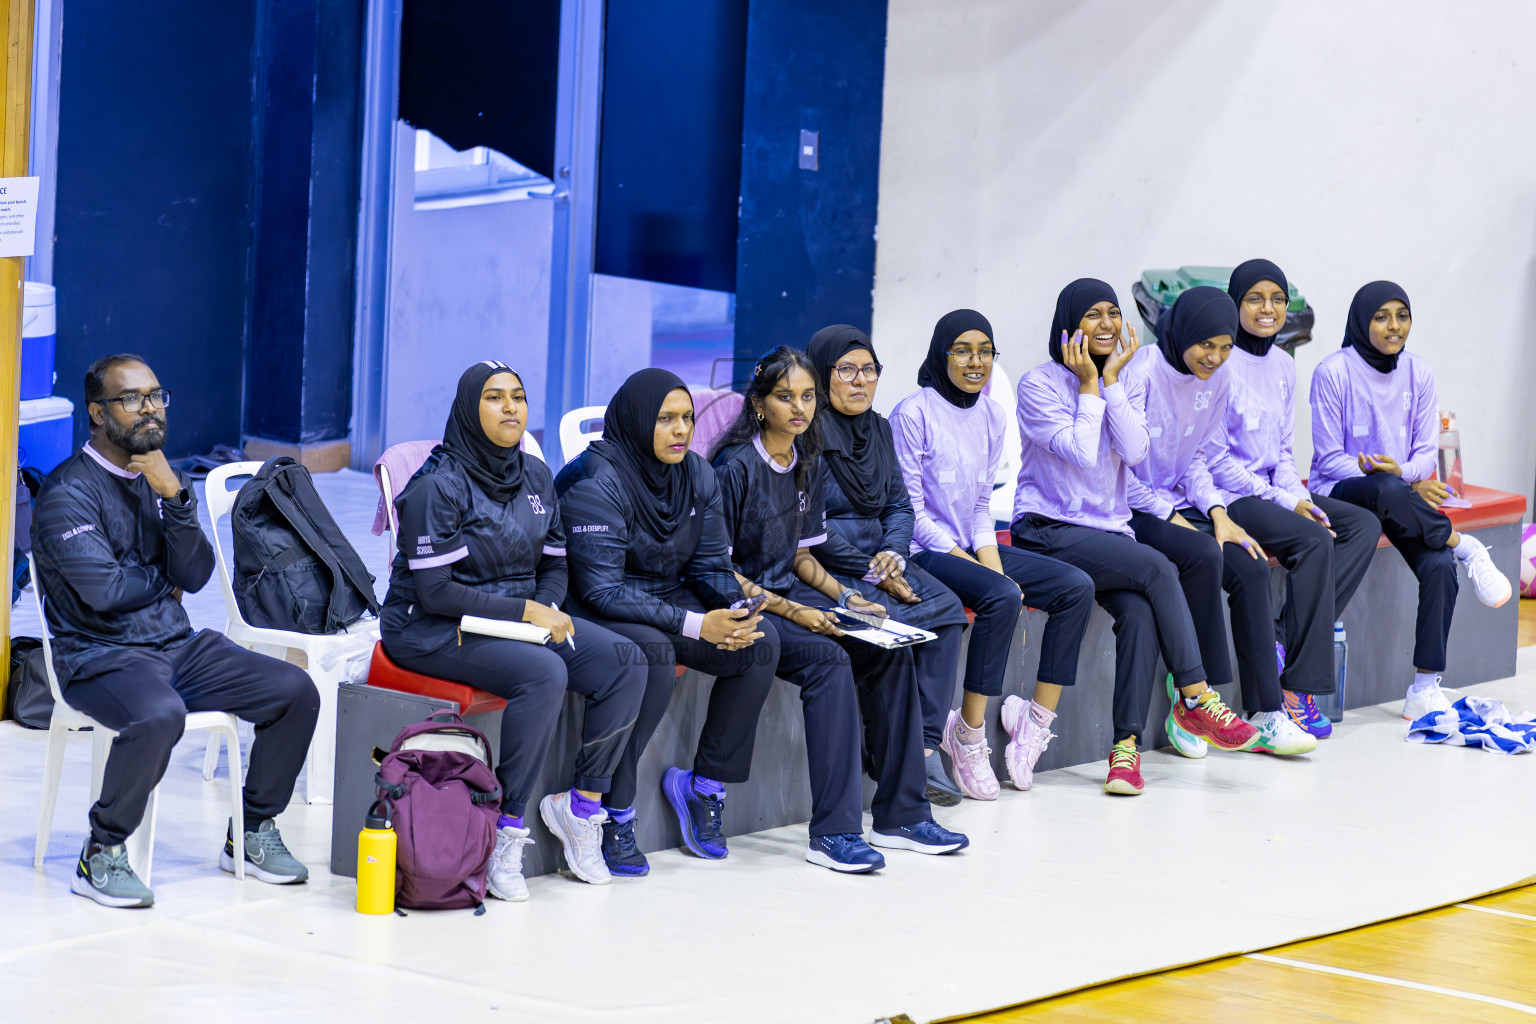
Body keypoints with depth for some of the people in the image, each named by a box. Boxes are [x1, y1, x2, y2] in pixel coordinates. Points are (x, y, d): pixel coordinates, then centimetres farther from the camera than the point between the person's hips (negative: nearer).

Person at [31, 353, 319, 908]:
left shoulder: (159, 477, 12)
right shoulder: (68, 493, -11)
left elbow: (194, 575, 2)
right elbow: (102, 588, -21)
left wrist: (175, 498, -12)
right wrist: (162, 579, -1)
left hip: (178, 646, 8)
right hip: (101, 656, -8)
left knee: (296, 691, -5)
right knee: (159, 716, -39)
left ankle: (251, 832, 11)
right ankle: (101, 856, -20)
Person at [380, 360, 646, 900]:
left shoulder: (536, 477, 9)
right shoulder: (440, 486, -14)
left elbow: (554, 564, 16)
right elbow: (434, 591, -18)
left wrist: (547, 609, -7)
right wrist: (524, 611, -19)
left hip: (521, 616, 7)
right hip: (433, 631, -7)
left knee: (624, 662, -14)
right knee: (544, 673, -34)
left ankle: (583, 803, -7)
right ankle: (506, 830, -27)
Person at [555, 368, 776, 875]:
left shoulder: (697, 475, 3)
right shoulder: (596, 483, -20)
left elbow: (710, 565, 8)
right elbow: (601, 590, -25)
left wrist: (735, 610, -16)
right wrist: (696, 625, -31)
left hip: (668, 597, 7)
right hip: (593, 612, -7)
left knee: (761, 643, -15)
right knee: (653, 651, -37)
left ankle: (705, 786, -2)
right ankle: (614, 814, -29)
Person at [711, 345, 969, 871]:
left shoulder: (807, 463, 10)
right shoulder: (737, 467, -14)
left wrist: (843, 596, 2)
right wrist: (790, 612, -19)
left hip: (788, 591, 8)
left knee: (891, 652, -13)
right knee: (828, 660, -31)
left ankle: (901, 815, -8)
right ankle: (833, 832, -31)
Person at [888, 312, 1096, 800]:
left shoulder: (992, 416, 11)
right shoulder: (914, 414, -11)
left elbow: (982, 503, 14)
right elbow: (911, 509, -12)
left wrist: (991, 558, -5)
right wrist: (979, 570, -17)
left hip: (973, 547, 7)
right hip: (924, 552, -7)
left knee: (1077, 587, -10)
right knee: (1001, 596, -33)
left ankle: (1035, 721, -6)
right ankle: (968, 734, -23)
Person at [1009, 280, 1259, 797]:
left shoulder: (1127, 383, 13)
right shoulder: (1039, 384, -4)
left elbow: (1133, 451, -5)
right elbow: (1081, 454, -15)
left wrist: (1113, 379, -7)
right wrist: (1089, 385, -9)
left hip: (1109, 528, 5)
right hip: (1049, 530, -5)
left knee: (1139, 610, -28)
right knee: (1156, 568, -29)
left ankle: (1126, 745, -28)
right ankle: (1195, 699, -21)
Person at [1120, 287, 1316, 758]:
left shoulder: (1215, 379, 3)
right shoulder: (1141, 374, -18)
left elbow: (1201, 456, 12)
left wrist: (1216, 512, -5)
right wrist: (1171, 518, -15)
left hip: (1178, 505, 7)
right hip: (1130, 510, -7)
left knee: (1251, 567, -15)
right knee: (1203, 555, -31)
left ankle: (1265, 714, -14)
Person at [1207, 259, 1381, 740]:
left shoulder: (1283, 365, 14)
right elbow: (1215, 458, -14)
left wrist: (1298, 495, -4)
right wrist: (1283, 502, -16)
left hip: (1271, 487, 8)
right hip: (1228, 496, -8)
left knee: (1364, 525, -9)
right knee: (1312, 539, -28)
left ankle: (1286, 642, -19)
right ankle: (1295, 684, -23)